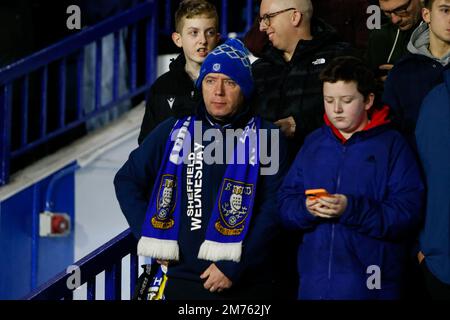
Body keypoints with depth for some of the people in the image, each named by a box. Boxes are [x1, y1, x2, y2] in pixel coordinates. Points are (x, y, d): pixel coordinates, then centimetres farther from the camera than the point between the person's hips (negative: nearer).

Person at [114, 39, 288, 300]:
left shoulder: (266, 139, -4)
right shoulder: (174, 131, 6)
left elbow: (274, 209, -11)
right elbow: (127, 180, 14)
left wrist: (233, 268, -16)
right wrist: (149, 236, 3)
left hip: (247, 285, -2)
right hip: (183, 280, 2)